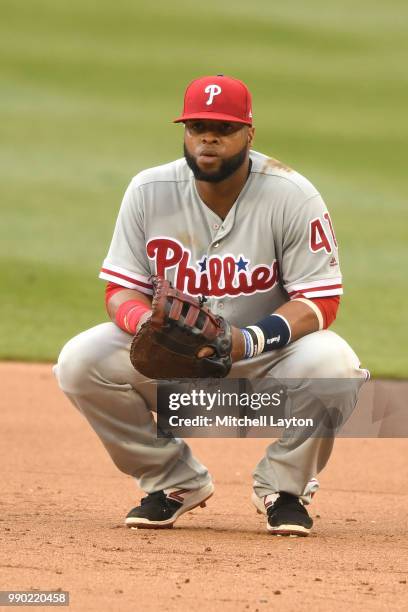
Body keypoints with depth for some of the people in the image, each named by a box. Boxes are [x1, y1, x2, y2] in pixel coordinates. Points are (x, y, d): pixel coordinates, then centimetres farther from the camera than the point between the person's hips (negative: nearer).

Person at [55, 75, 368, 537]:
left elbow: (320, 303, -16)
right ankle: (174, 481, 2)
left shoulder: (292, 196, -16)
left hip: (265, 360, -2)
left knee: (332, 363, -34)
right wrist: (143, 319, -30)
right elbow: (121, 289, -4)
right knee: (80, 362, -22)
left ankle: (283, 486, -3)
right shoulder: (149, 191, -8)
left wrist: (249, 340, -34)